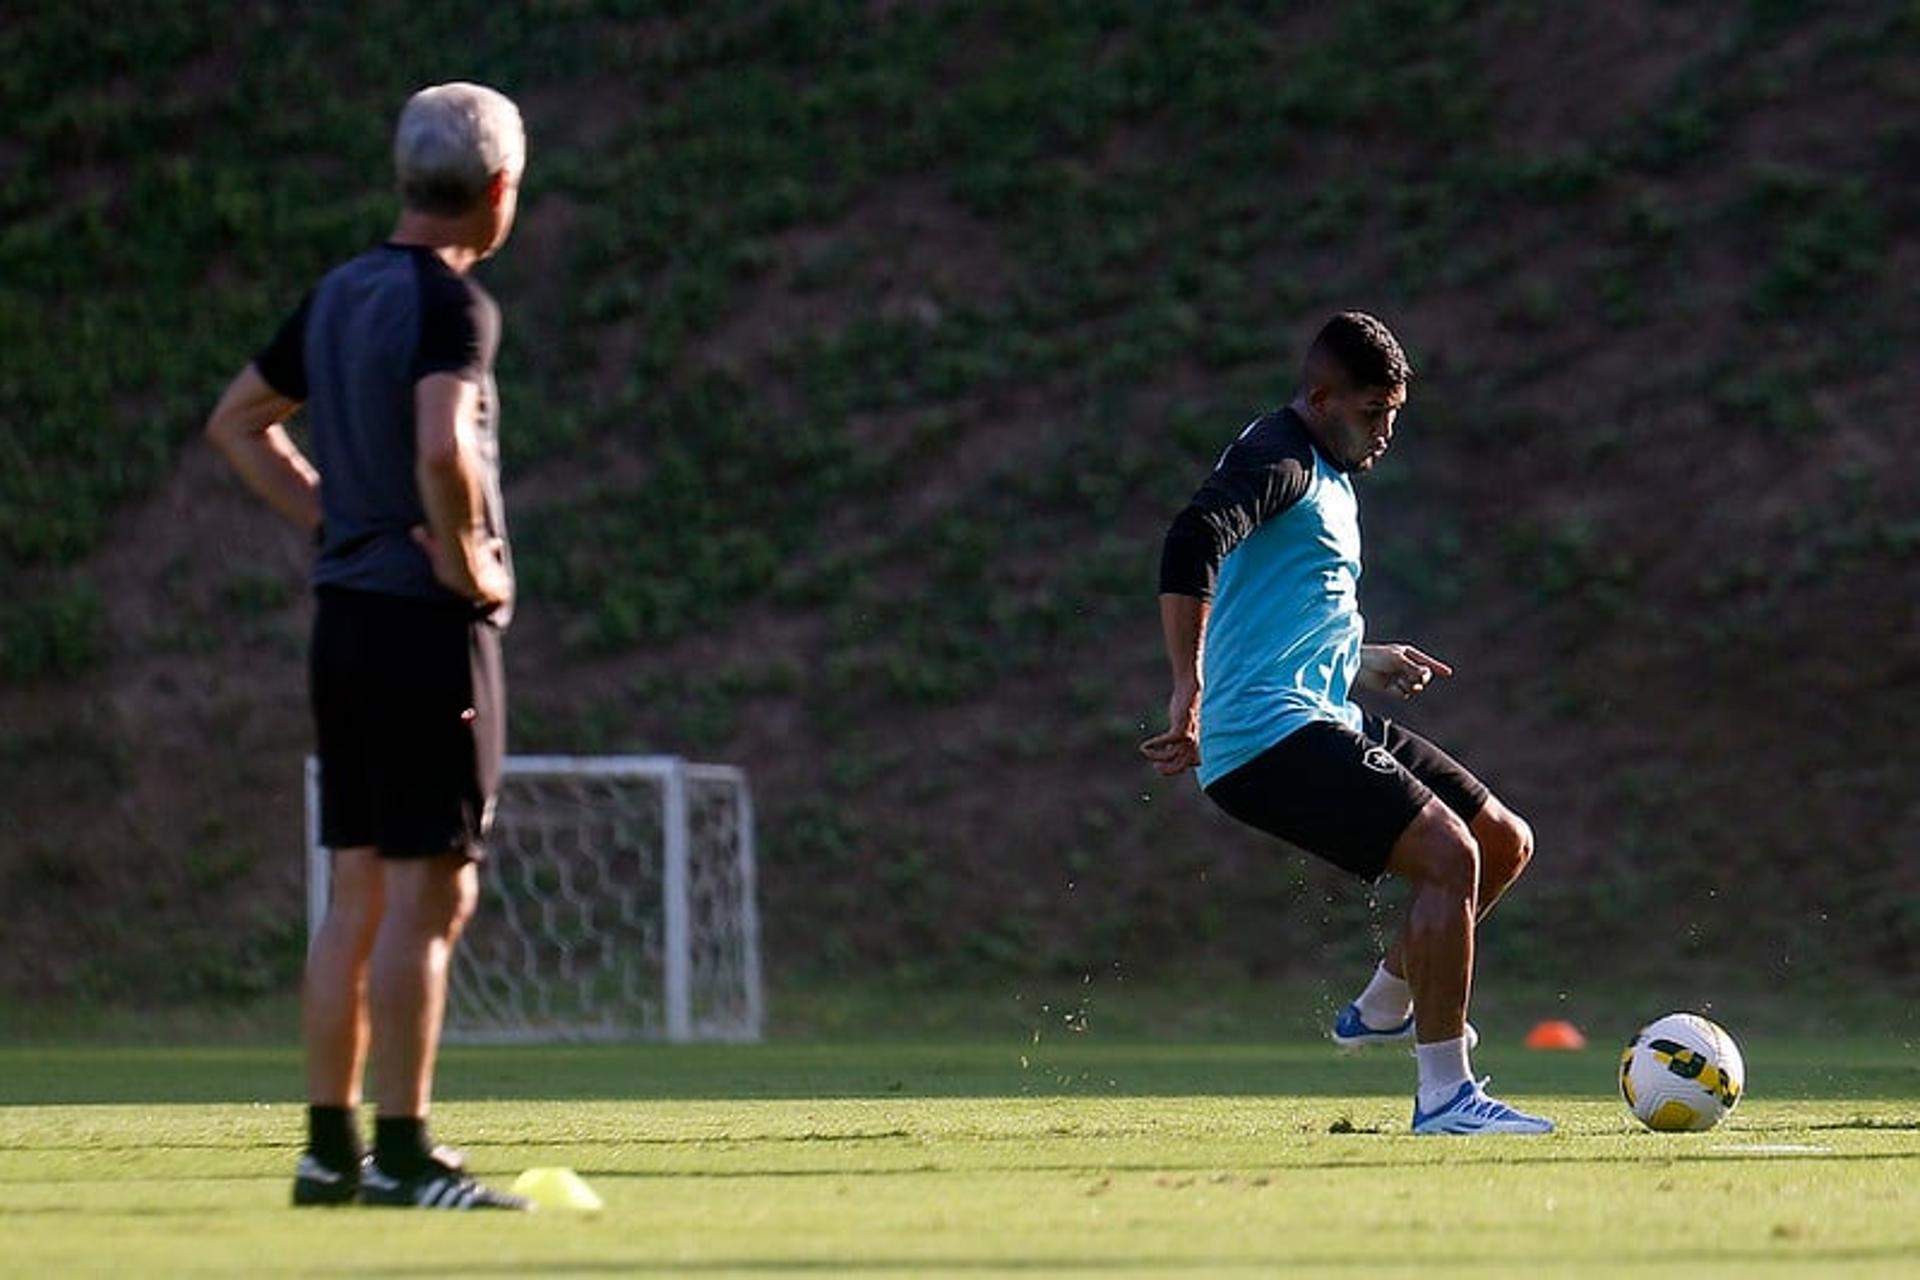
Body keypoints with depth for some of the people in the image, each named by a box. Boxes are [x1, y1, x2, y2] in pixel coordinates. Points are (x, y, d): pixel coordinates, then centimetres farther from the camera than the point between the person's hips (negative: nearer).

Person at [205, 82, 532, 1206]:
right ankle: (404, 1154, -6)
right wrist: (467, 563, -15)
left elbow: (238, 423, 23)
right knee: (431, 893, -5)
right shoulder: (452, 303, -13)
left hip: (345, 612, 8)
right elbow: (441, 447, -30)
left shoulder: (337, 296, 12)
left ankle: (331, 1146, 13)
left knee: (358, 894, 11)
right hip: (429, 621, -8)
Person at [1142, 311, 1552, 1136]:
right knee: (1449, 856, -21)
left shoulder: (1326, 476, 24)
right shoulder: (1277, 461, -10)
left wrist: (1363, 665, 25)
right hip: (1272, 733, -11)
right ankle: (1443, 1096, -18)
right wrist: (1189, 694, -33)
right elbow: (1194, 542, -29)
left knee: (1504, 843, 13)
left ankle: (1384, 1008, 30)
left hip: (1324, 720, 11)